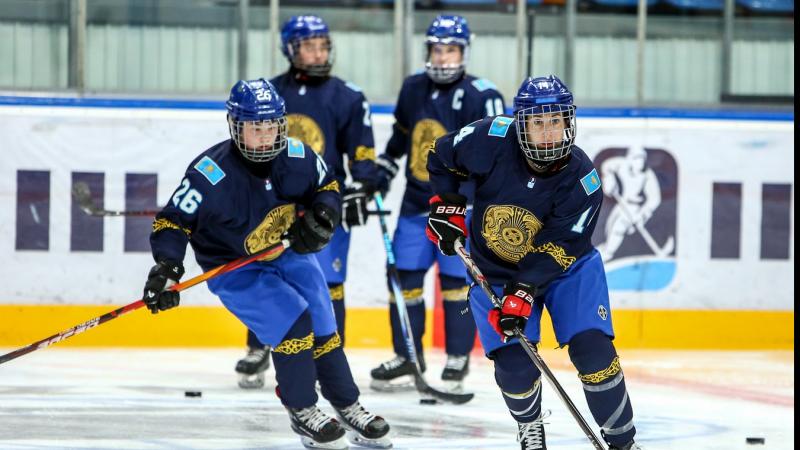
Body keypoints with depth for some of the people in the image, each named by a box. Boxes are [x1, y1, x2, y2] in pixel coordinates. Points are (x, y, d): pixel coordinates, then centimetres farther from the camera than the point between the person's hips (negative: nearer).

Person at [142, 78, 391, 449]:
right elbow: (173, 221, -24)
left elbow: (327, 187, 4)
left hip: (289, 253, 5)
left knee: (324, 331, 8)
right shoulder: (211, 175, -30)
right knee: (293, 323, -19)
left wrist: (320, 217, -15)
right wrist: (165, 268, -36)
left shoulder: (298, 157, -16)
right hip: (233, 268, -5)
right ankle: (301, 412, 0)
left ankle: (349, 407, 27)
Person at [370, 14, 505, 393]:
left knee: (455, 280, -4)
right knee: (404, 277, 5)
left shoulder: (481, 96, -11)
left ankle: (458, 359, 8)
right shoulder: (413, 89, 7)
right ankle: (407, 356, 16)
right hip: (416, 203, 6)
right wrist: (383, 165, 25)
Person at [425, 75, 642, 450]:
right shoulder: (492, 140, -22)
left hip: (565, 265, -1)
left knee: (592, 348, -14)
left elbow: (554, 250, -27)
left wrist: (523, 292, -35)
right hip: (495, 271, 1)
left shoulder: (582, 179, -24)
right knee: (513, 360, -11)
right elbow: (441, 156, -2)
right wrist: (447, 205, -9)